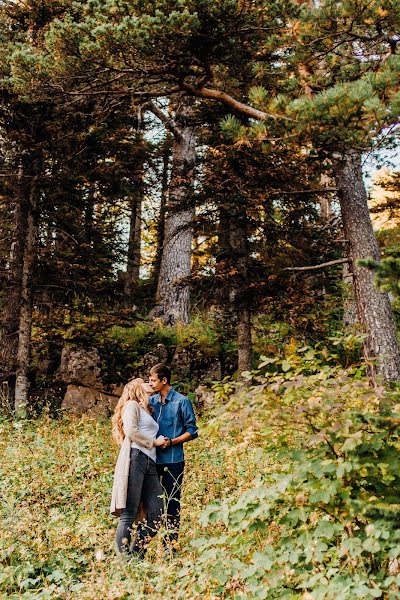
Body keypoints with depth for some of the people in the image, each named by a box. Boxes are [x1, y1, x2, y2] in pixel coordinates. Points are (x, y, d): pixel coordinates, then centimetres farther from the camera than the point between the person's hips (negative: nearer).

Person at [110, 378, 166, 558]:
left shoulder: (146, 410, 32)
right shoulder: (132, 405, 7)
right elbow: (131, 431, -8)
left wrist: (160, 442, 8)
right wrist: (154, 442, 0)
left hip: (150, 462, 8)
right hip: (135, 458, -8)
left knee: (156, 515, -2)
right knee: (129, 514, -9)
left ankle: (136, 557, 6)